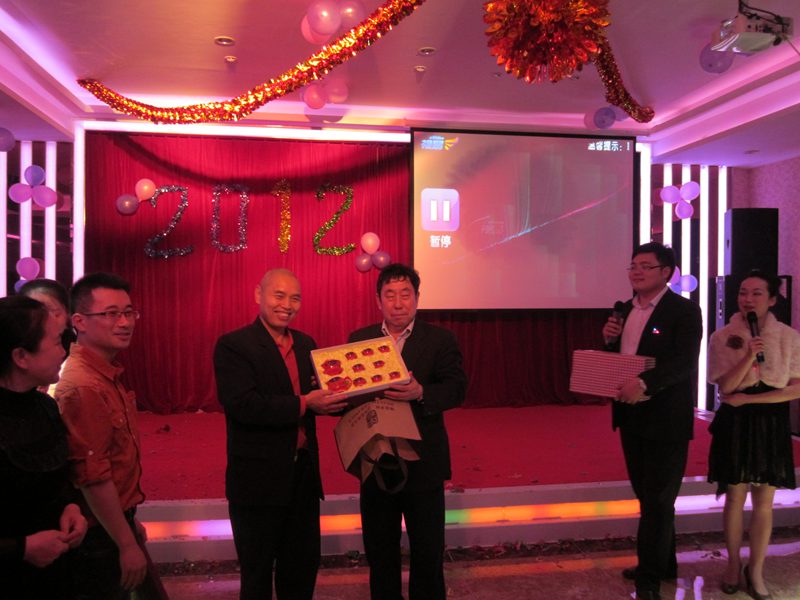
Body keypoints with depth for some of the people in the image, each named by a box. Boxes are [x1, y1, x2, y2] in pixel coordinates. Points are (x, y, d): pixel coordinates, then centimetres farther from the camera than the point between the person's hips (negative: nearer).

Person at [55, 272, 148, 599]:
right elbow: (93, 479, -25)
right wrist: (128, 544, -18)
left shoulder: (108, 375, 5)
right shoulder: (83, 386, -24)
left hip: (115, 522, 9)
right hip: (99, 538, -9)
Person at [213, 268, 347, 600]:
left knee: (304, 565, 20)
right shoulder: (233, 345, -13)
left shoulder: (306, 343, 7)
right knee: (258, 572, 15)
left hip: (304, 474, 6)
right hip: (259, 479, -6)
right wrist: (304, 405, -27)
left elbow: (318, 395, 9)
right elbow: (242, 405, -25)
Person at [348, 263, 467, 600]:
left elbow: (457, 389, -10)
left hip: (423, 461, -2)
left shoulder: (440, 340, -3)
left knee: (428, 550, 11)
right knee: (379, 547, 17)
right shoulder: (359, 339, 5)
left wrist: (421, 393, -28)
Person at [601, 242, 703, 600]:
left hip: (664, 417, -7)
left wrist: (644, 383, -36)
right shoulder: (627, 310, 11)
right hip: (630, 414, 7)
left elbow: (685, 362, -23)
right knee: (647, 494, 18)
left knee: (658, 498, 3)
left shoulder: (684, 310, -11)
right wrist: (609, 339, -5)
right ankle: (663, 564, 35)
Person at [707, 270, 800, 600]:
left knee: (764, 503, 8)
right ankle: (733, 565, 26)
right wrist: (749, 355, -23)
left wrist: (747, 398, -12)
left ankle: (756, 570, 25)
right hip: (734, 424, 0)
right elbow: (725, 387, -9)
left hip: (771, 424, 1)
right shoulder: (723, 337, -4)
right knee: (735, 498, 9)